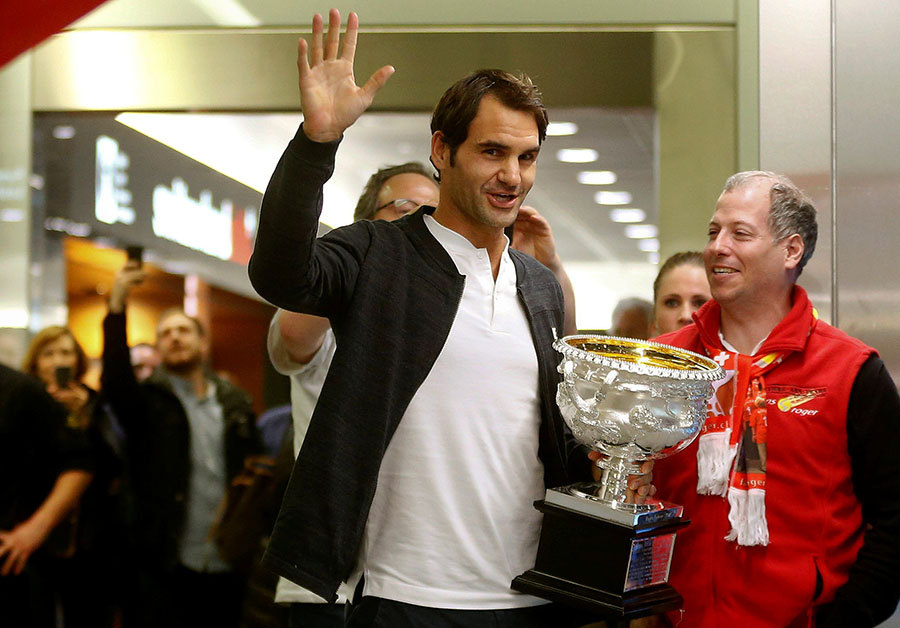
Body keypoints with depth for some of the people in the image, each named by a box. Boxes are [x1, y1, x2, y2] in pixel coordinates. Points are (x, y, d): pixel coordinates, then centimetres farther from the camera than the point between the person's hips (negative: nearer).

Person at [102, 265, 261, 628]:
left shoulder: (236, 403, 12)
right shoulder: (149, 400, 4)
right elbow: (115, 380, -17)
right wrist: (116, 308, -25)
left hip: (229, 571, 3)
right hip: (166, 571, -3)